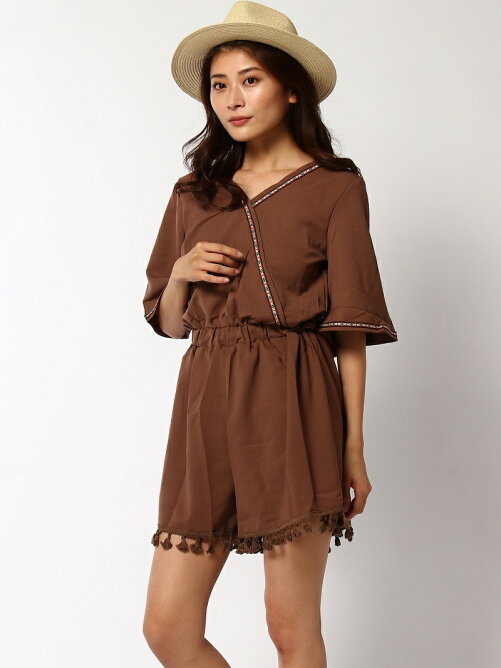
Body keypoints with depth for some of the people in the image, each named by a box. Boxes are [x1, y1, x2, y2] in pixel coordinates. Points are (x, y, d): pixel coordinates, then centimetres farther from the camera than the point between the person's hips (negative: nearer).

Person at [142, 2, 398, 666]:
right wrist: (179, 275, -3)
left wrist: (354, 447, -5)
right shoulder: (194, 192, 14)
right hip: (206, 405, 5)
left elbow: (350, 329, -1)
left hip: (291, 405, -4)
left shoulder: (335, 187, 2)